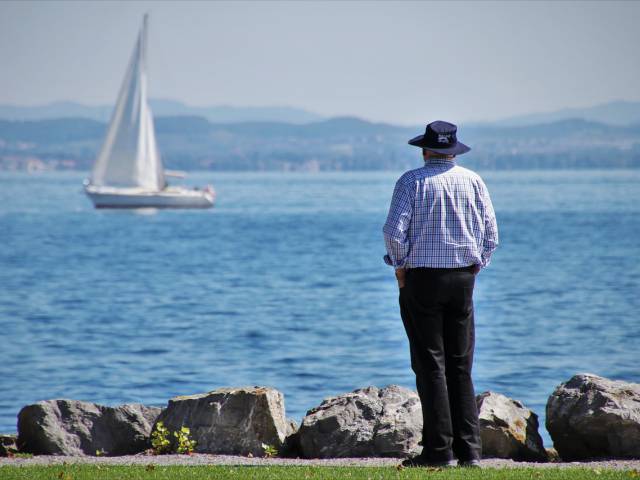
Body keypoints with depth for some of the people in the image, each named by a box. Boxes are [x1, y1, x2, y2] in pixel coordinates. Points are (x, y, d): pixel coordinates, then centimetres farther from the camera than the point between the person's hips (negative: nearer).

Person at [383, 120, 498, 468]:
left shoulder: (412, 181, -5)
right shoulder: (473, 181, 5)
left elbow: (394, 231, -13)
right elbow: (491, 235, 4)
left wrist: (399, 267, 1)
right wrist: (474, 268, 14)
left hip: (422, 280, -4)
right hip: (463, 278, 4)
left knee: (431, 366, -1)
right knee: (461, 368, 9)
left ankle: (439, 450, -3)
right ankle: (469, 450, 5)